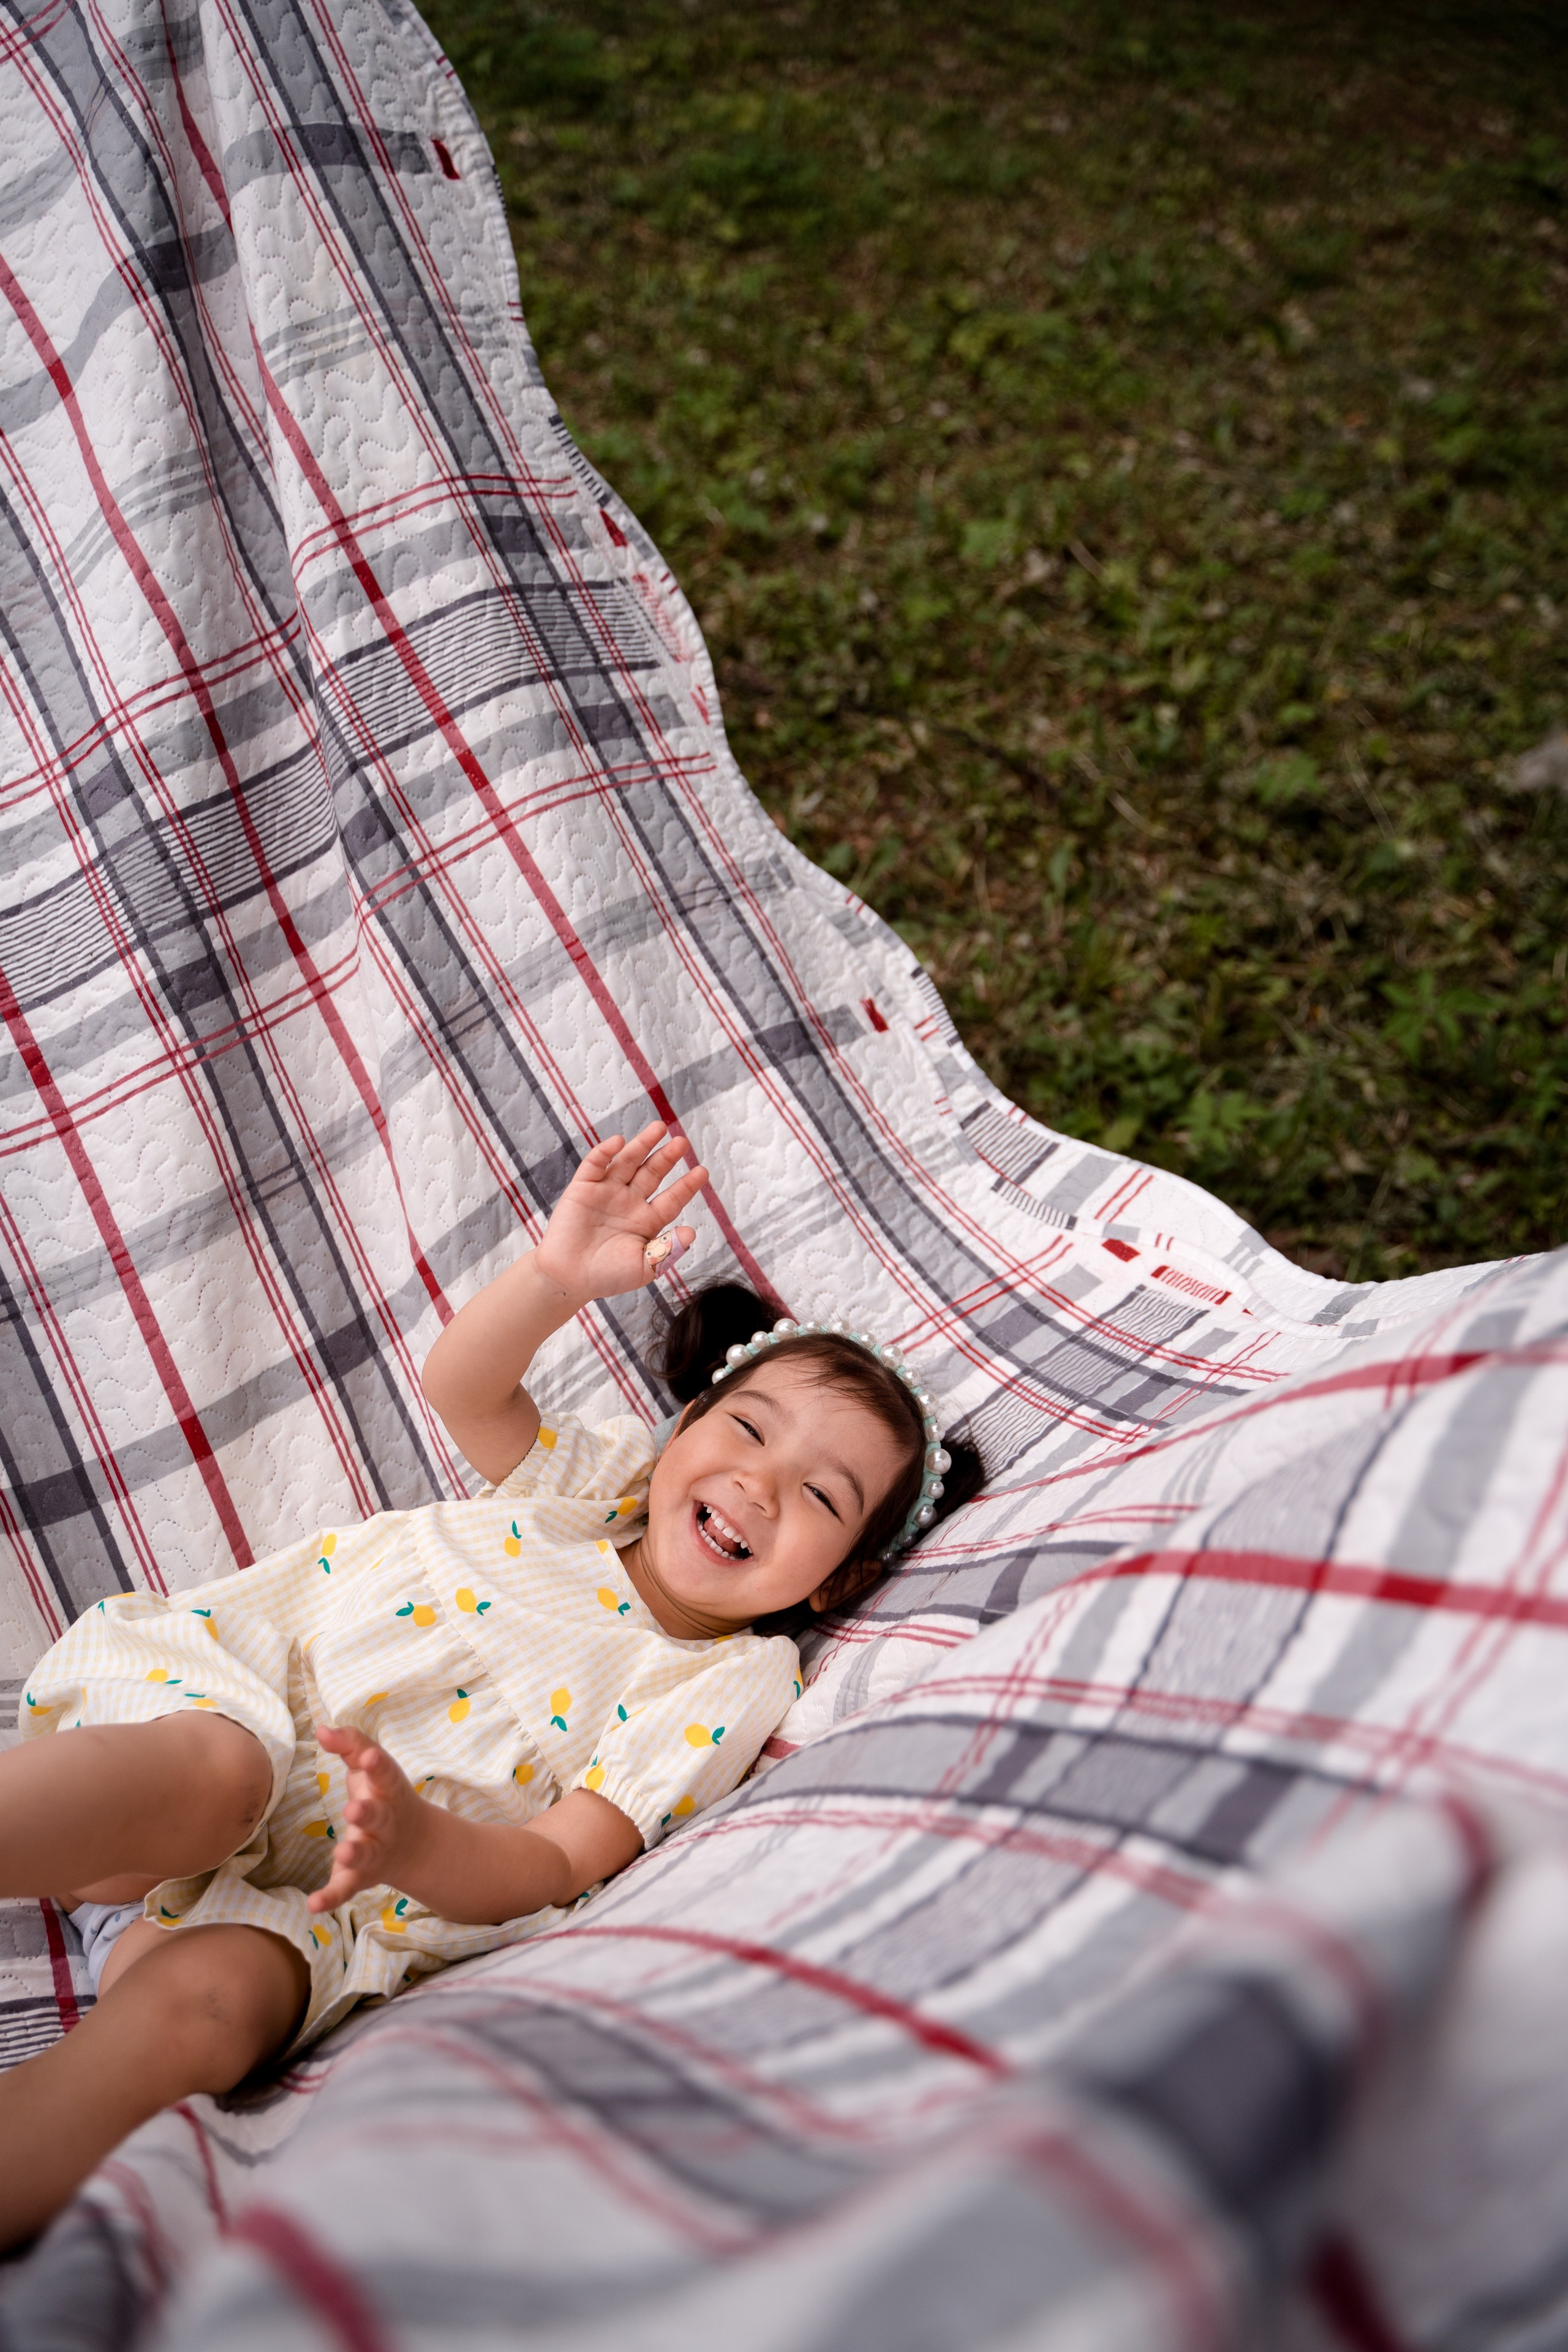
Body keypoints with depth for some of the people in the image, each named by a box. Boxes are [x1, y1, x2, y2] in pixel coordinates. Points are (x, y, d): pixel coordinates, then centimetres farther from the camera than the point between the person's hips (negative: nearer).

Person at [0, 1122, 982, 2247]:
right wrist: (556, 1276, -27)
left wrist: (414, 1845, -31)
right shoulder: (604, 1474, 7)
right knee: (219, 1770, -35)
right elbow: (462, 1385, -8)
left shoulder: (726, 1691, 0)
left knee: (200, 2008, -32)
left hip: (311, 1885, 0)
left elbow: (556, 1867, -9)